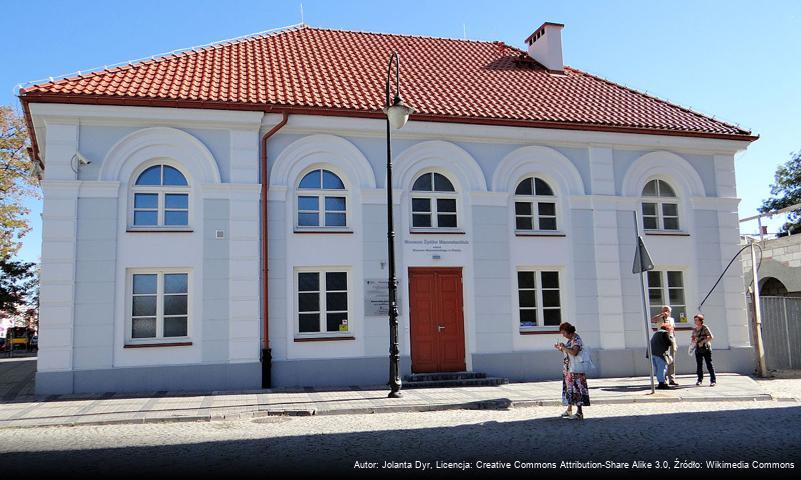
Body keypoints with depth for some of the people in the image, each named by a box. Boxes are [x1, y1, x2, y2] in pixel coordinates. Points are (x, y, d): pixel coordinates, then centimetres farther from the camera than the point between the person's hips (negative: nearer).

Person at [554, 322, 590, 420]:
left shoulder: (576, 339, -14)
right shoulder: (570, 339, 15)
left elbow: (574, 352, -28)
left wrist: (564, 347, -18)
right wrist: (560, 349, 7)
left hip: (575, 369, -10)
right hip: (568, 369, 10)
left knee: (576, 389, -8)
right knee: (569, 388, 14)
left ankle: (579, 413, -6)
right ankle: (569, 410, 23)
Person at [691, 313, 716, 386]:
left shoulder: (705, 328, -6)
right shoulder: (694, 330, 11)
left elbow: (711, 337, -13)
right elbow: (693, 339, 16)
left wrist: (703, 342, -17)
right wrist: (694, 341, -7)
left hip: (706, 348, -5)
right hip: (698, 349, 5)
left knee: (709, 364, -5)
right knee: (699, 365, 6)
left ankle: (713, 380, -2)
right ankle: (700, 379, 16)